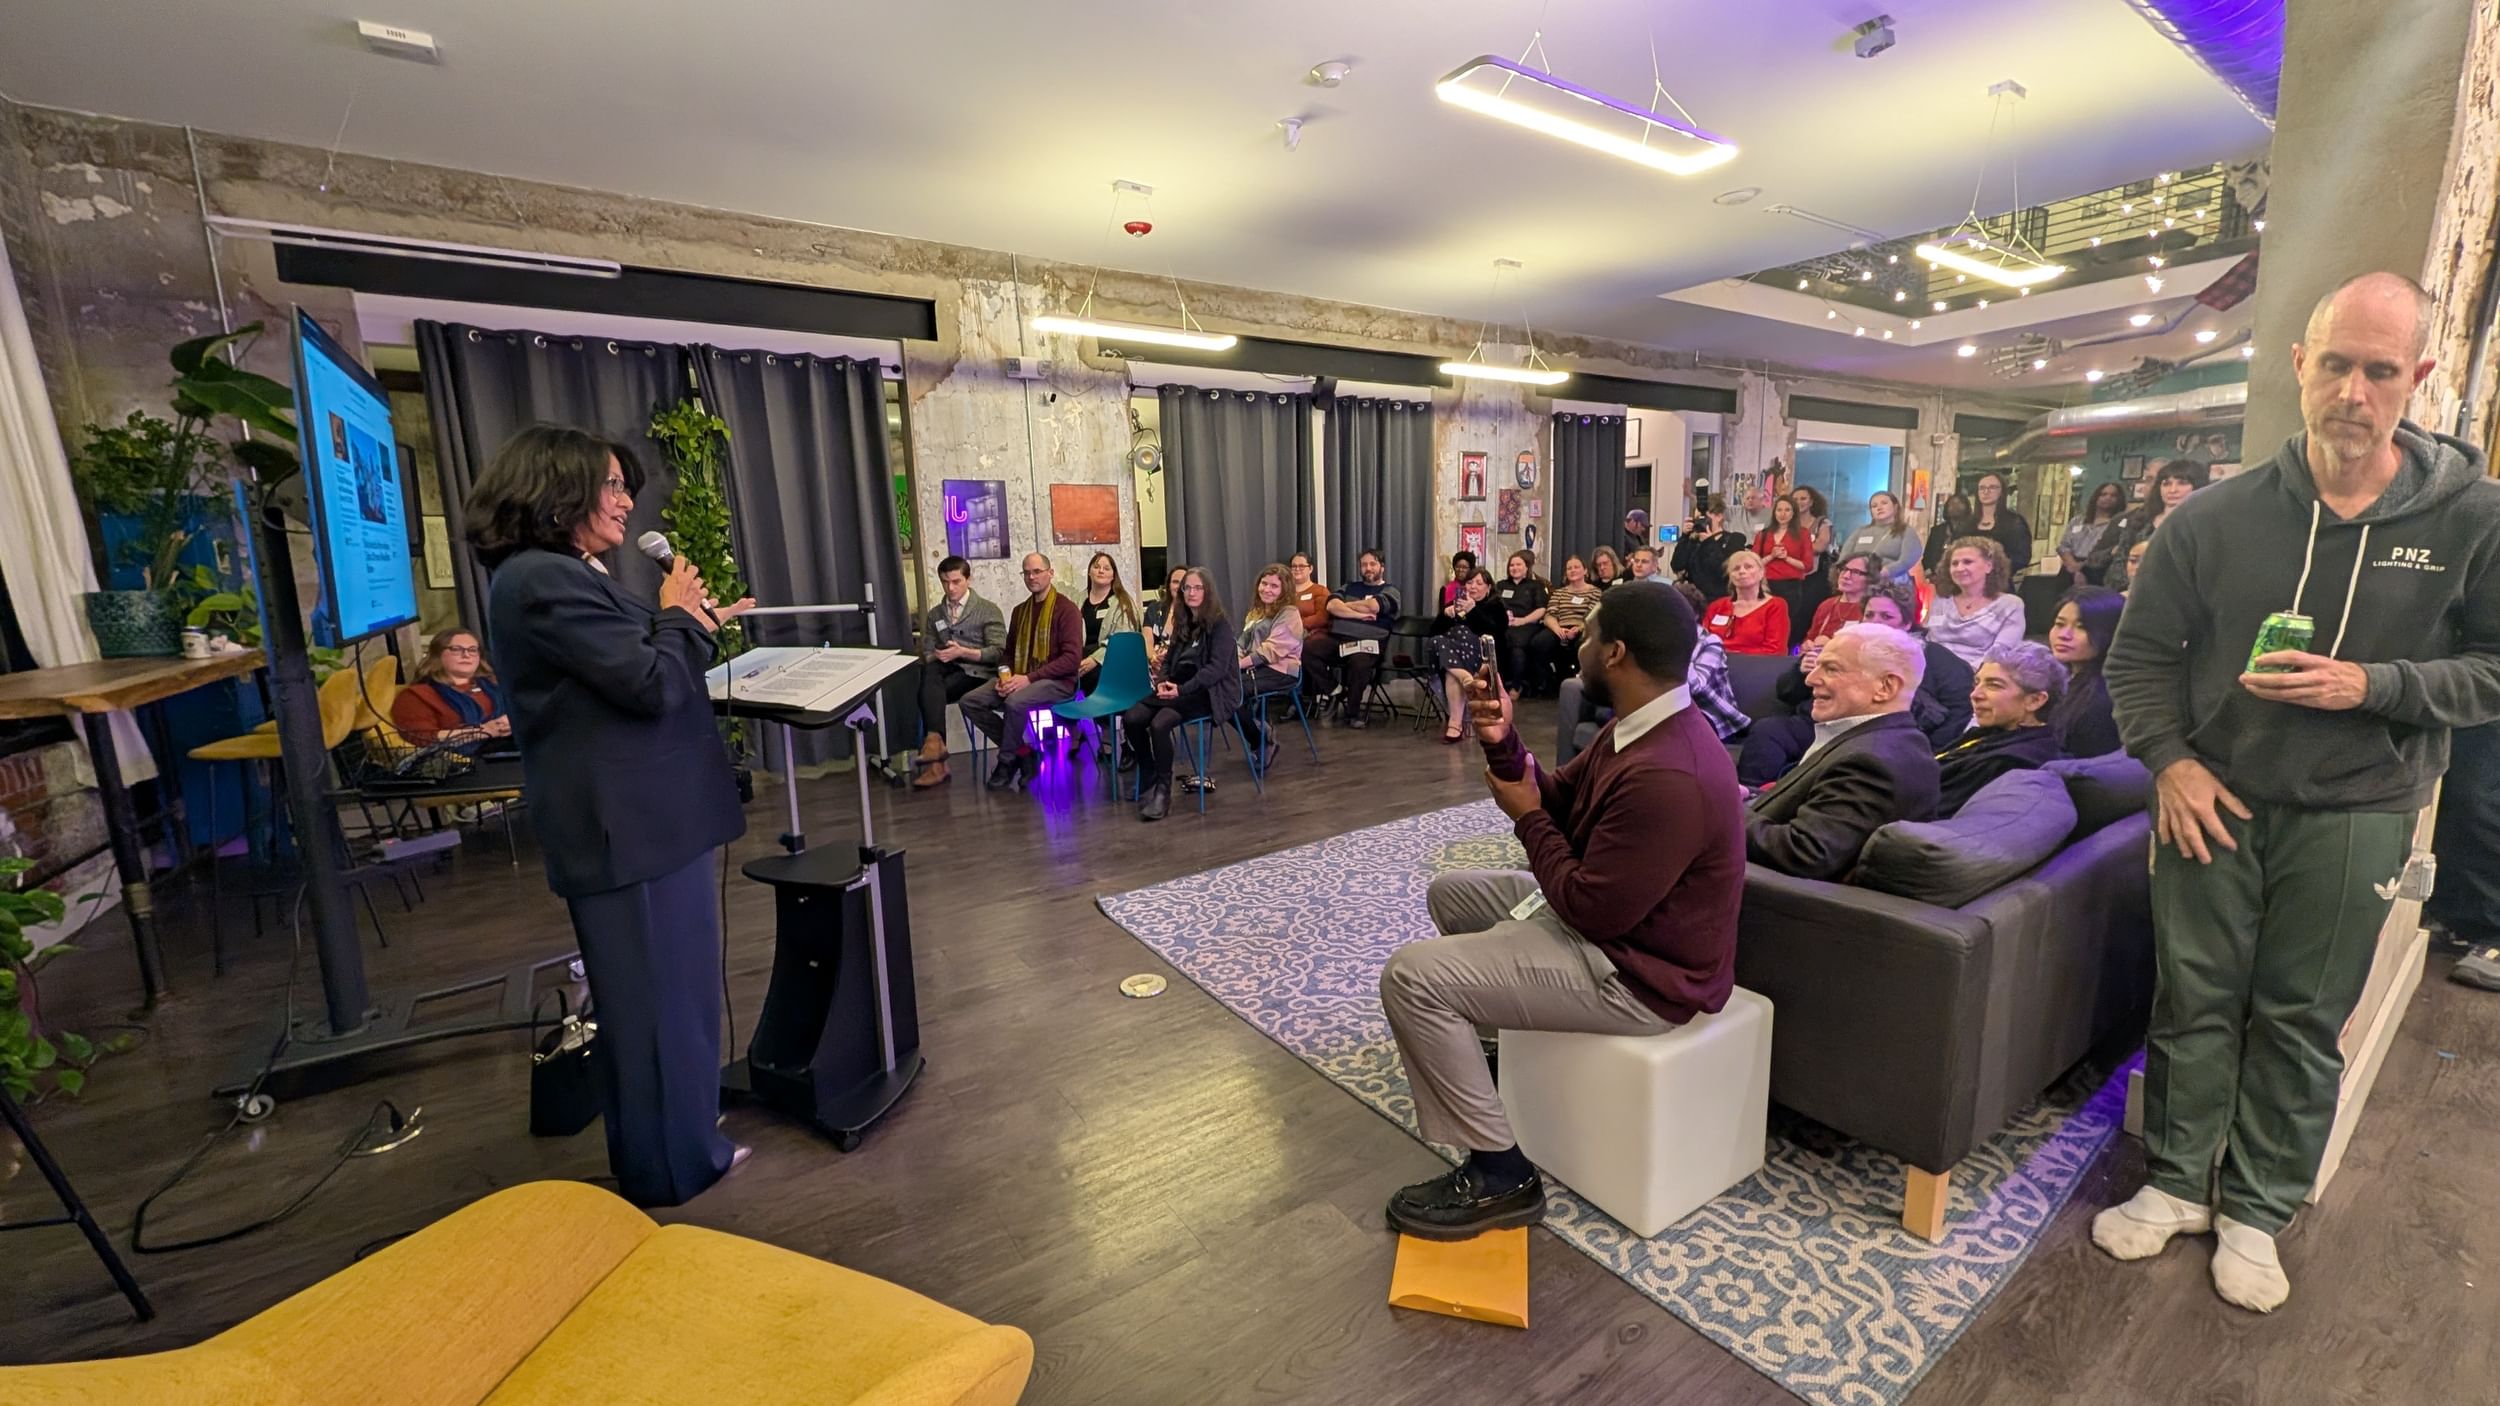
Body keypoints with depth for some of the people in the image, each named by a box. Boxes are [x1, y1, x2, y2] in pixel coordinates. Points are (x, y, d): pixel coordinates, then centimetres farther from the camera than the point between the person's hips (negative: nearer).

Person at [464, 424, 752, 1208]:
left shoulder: (565, 576, 14)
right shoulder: (543, 581, -19)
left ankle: (669, 1137, 40)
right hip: (632, 827, -11)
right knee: (660, 995, 3)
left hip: (641, 818, 11)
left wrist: (696, 625, 7)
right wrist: (677, 615, -7)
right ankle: (671, 1166, 21)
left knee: (658, 992, 23)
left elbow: (634, 674, 17)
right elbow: (652, 685, -23)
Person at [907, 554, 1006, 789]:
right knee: (929, 672, -34)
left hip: (977, 672, -4)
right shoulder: (935, 614, 20)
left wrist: (962, 652, -17)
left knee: (928, 691, -30)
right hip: (947, 669, 4)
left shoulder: (988, 611, 4)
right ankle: (935, 740, -44)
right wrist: (932, 657, -5)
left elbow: (998, 652, -4)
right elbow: (929, 652, 20)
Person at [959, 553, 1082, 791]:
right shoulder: (1020, 610, 16)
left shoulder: (1066, 608, -6)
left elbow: (1072, 657, -16)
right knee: (970, 701, -13)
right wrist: (1005, 677, -2)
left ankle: (1007, 761, -11)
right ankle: (1022, 751, -6)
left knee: (1015, 703, -36)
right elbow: (1009, 652, 22)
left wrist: (1029, 678, -22)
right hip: (1020, 679, 7)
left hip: (1057, 681, -7)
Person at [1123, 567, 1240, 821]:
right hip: (1181, 690, 6)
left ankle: (1162, 791, -17)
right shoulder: (1182, 622, 17)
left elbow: (1217, 668, -14)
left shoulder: (1219, 624, -4)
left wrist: (1182, 689, -22)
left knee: (1159, 724, -32)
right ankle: (1148, 783, -8)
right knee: (1132, 718, -20)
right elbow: (1169, 659, 19)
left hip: (1209, 692, -6)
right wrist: (1163, 681, -4)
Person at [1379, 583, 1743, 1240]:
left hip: (1638, 970, -10)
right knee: (1451, 892, 22)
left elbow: (1590, 910, -27)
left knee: (1411, 977, -18)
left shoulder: (1665, 777, -33)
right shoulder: (1645, 726, 0)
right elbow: (1560, 799, 7)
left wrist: (1526, 816, -14)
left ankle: (1499, 1175, -3)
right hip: (1613, 916, 11)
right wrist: (1503, 742, -10)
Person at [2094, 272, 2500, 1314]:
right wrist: (2169, 759, -9)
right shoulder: (2216, 516, -4)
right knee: (2194, 1003, 10)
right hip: (2211, 801, 0)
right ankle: (2175, 1184, 27)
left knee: (2302, 1023, 12)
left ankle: (2256, 1210, 29)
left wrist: (2371, 687, -18)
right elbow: (2140, 653, 2)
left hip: (2354, 817, 0)